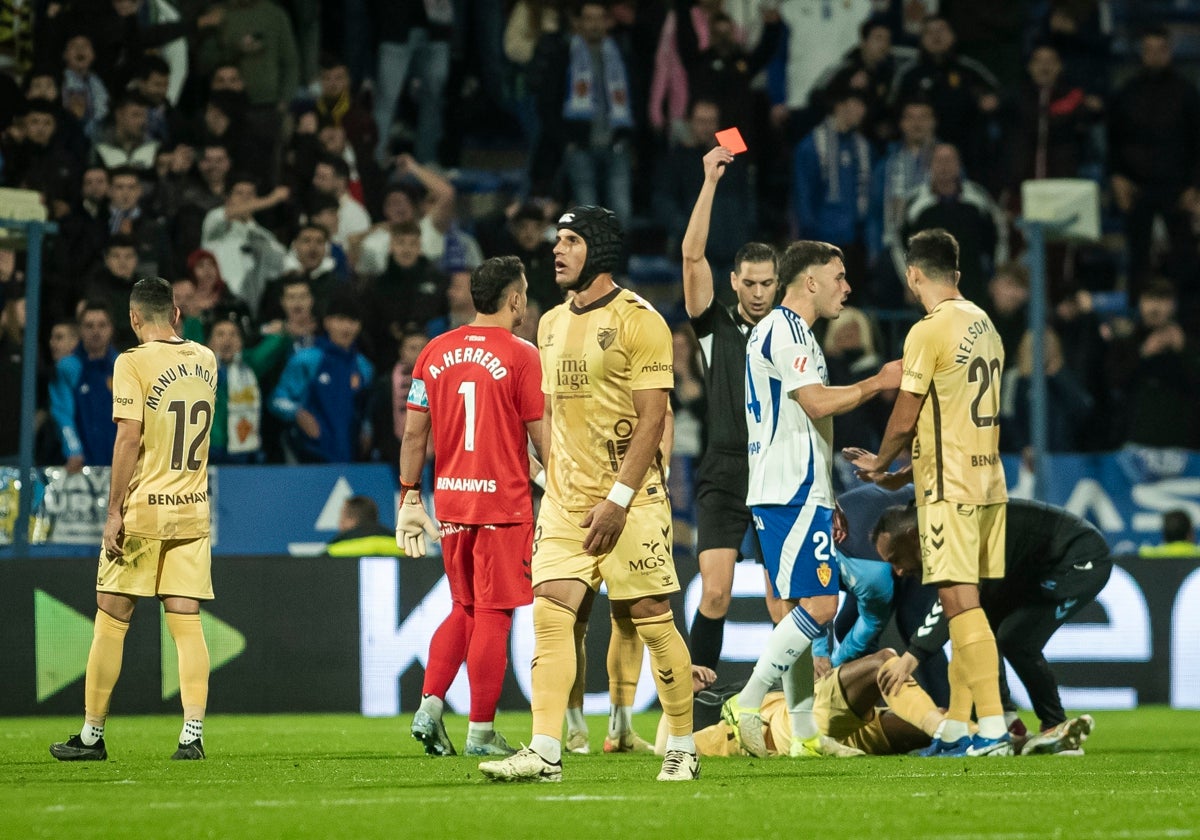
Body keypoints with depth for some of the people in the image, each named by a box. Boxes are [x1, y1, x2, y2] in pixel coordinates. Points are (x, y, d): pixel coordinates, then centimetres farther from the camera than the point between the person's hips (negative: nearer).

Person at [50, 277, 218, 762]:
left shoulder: (134, 363, -10)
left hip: (142, 510, -5)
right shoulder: (204, 361, 7)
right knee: (187, 623, 2)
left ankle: (92, 736, 9)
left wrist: (114, 510, -13)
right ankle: (192, 735, -6)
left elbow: (129, 438, -16)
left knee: (111, 622, 4)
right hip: (193, 510, 5)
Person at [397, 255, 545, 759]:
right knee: (493, 614, 0)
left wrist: (410, 497, 13)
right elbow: (541, 438, -9)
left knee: (464, 609, 18)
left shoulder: (435, 352, 6)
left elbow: (414, 433, 7)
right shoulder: (520, 356, -9)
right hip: (504, 502, -5)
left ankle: (429, 706, 6)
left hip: (450, 502, 5)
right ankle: (481, 732, 1)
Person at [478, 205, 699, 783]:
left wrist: (617, 499, -16)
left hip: (629, 498, -6)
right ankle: (545, 753, -11)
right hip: (566, 498, 6)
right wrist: (554, 490, 16)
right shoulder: (551, 324, 14)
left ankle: (682, 749, 10)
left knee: (648, 618, -2)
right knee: (550, 610, -7)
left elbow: (652, 418, -11)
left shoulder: (638, 321, -8)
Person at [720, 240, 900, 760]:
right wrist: (877, 384, -8)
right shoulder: (786, 329, -10)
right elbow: (817, 403, -20)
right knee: (818, 605, -15)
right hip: (793, 495, -11)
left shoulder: (786, 330, 23)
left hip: (794, 493, 11)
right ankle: (748, 703, -16)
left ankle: (805, 734, 9)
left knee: (801, 609, 9)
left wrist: (826, 501, 27)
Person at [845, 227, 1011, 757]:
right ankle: (955, 728, 15)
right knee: (963, 604, 12)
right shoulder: (984, 325, 12)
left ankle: (992, 728, -15)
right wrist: (897, 470, 23)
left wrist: (879, 464, 11)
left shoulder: (929, 331, -12)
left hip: (949, 488, -8)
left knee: (959, 601, -9)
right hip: (988, 480, 8)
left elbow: (904, 420, -10)